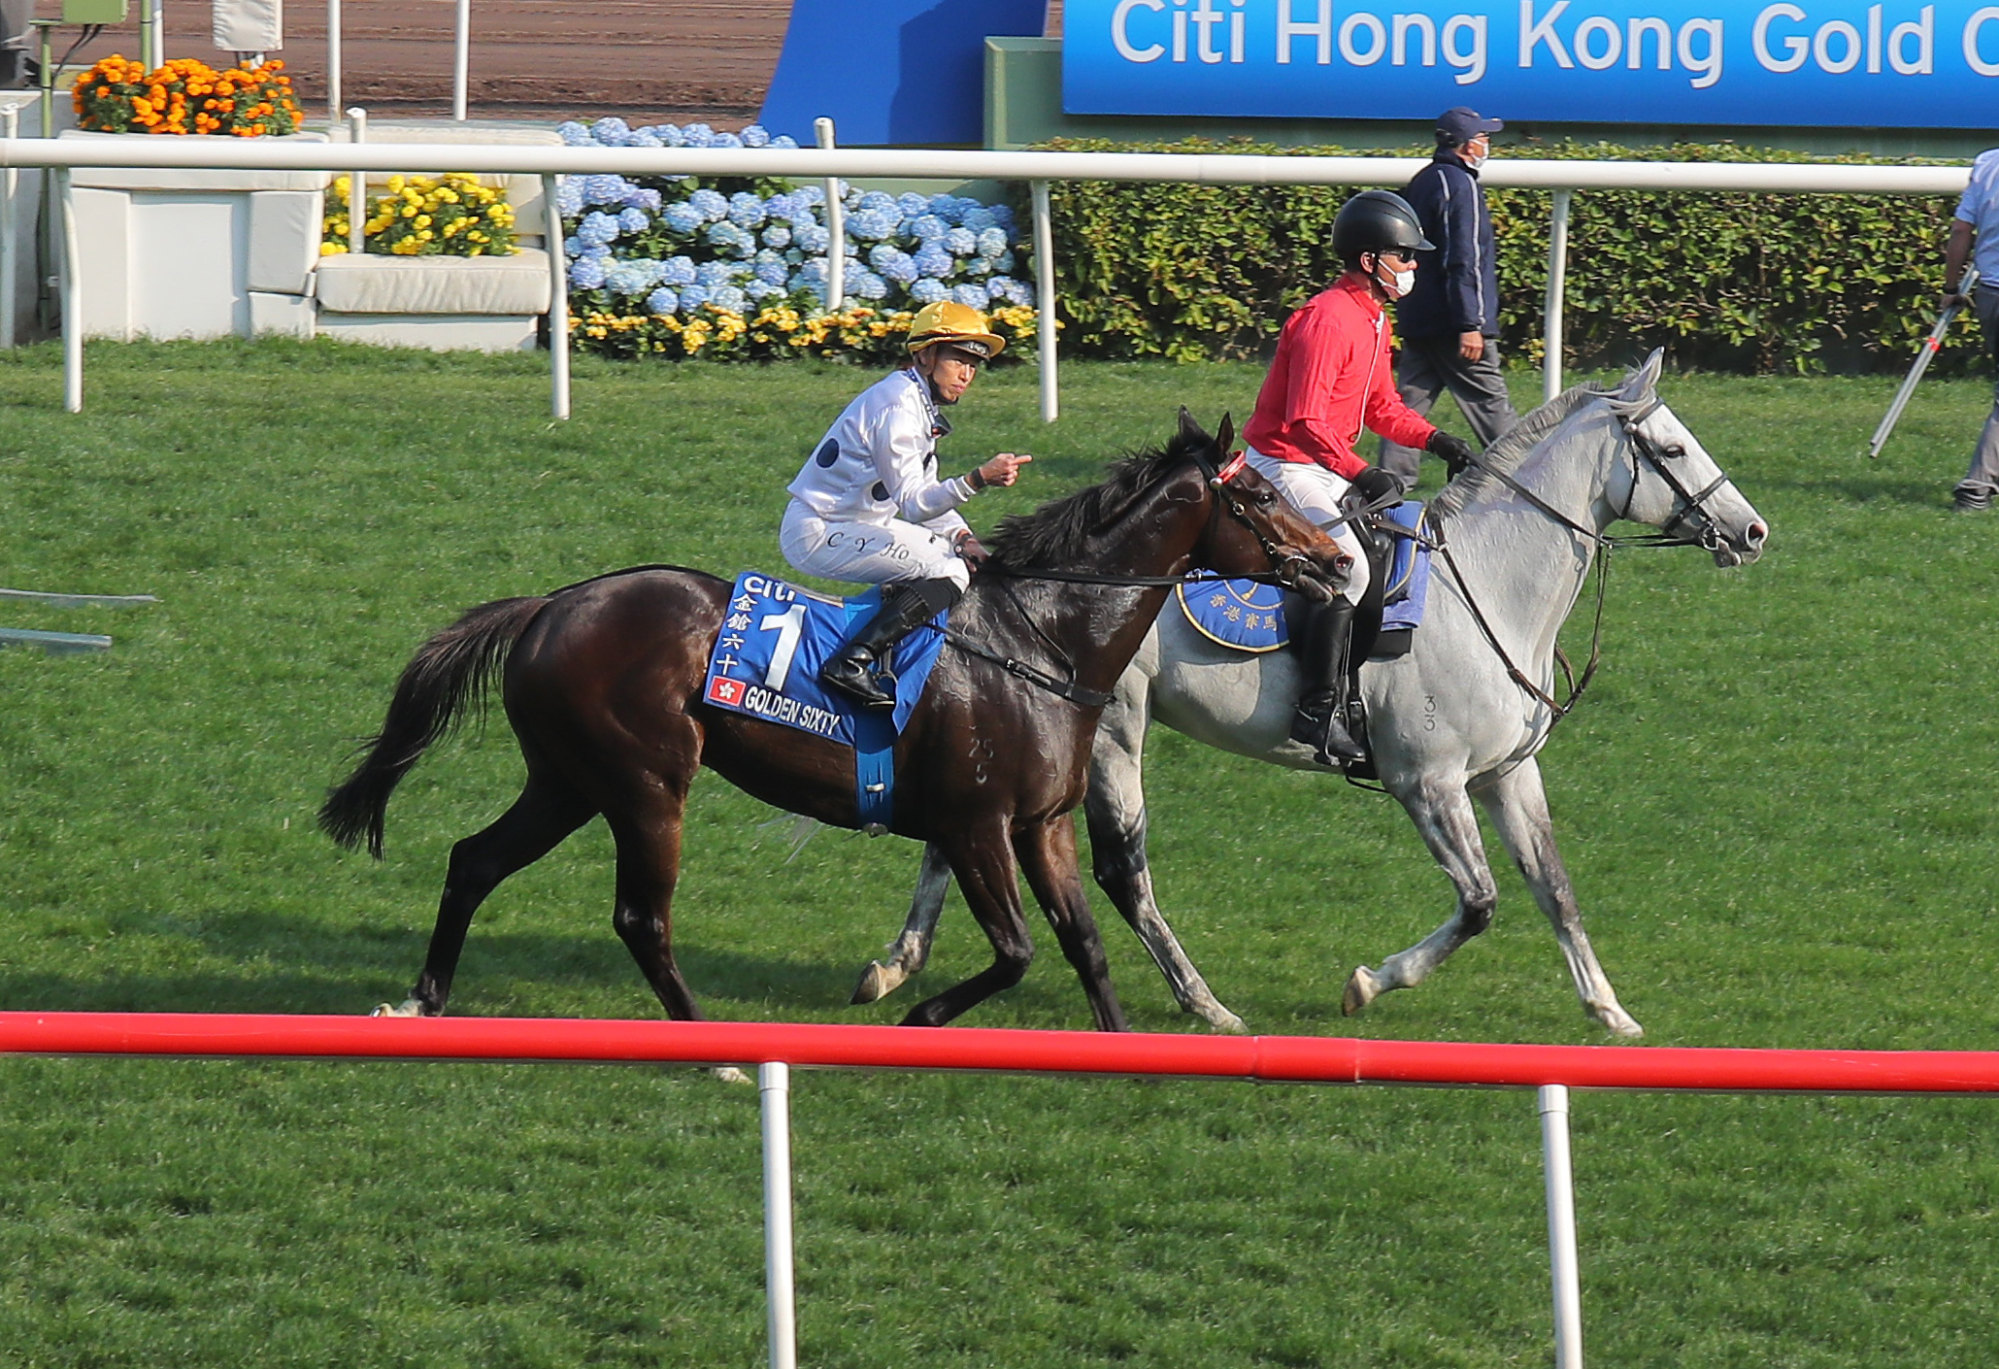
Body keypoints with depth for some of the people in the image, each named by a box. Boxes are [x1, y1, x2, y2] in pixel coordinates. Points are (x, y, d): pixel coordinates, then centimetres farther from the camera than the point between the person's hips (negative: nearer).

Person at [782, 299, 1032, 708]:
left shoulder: (920, 405, 13)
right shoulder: (897, 406, -19)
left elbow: (928, 497, 16)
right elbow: (915, 504, -26)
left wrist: (962, 537, -1)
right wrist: (978, 479, -37)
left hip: (848, 523, 11)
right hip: (817, 534, -11)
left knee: (963, 555, 17)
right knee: (952, 572, -21)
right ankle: (852, 663, -28)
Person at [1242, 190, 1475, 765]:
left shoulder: (1375, 321, 11)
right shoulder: (1328, 320, -22)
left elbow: (1382, 408, 18)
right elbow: (1305, 421, -28)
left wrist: (1434, 439, 2)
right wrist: (1360, 474, -35)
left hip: (1324, 466, 11)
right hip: (1285, 464, -11)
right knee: (1348, 567, -23)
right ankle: (1318, 712, -23)